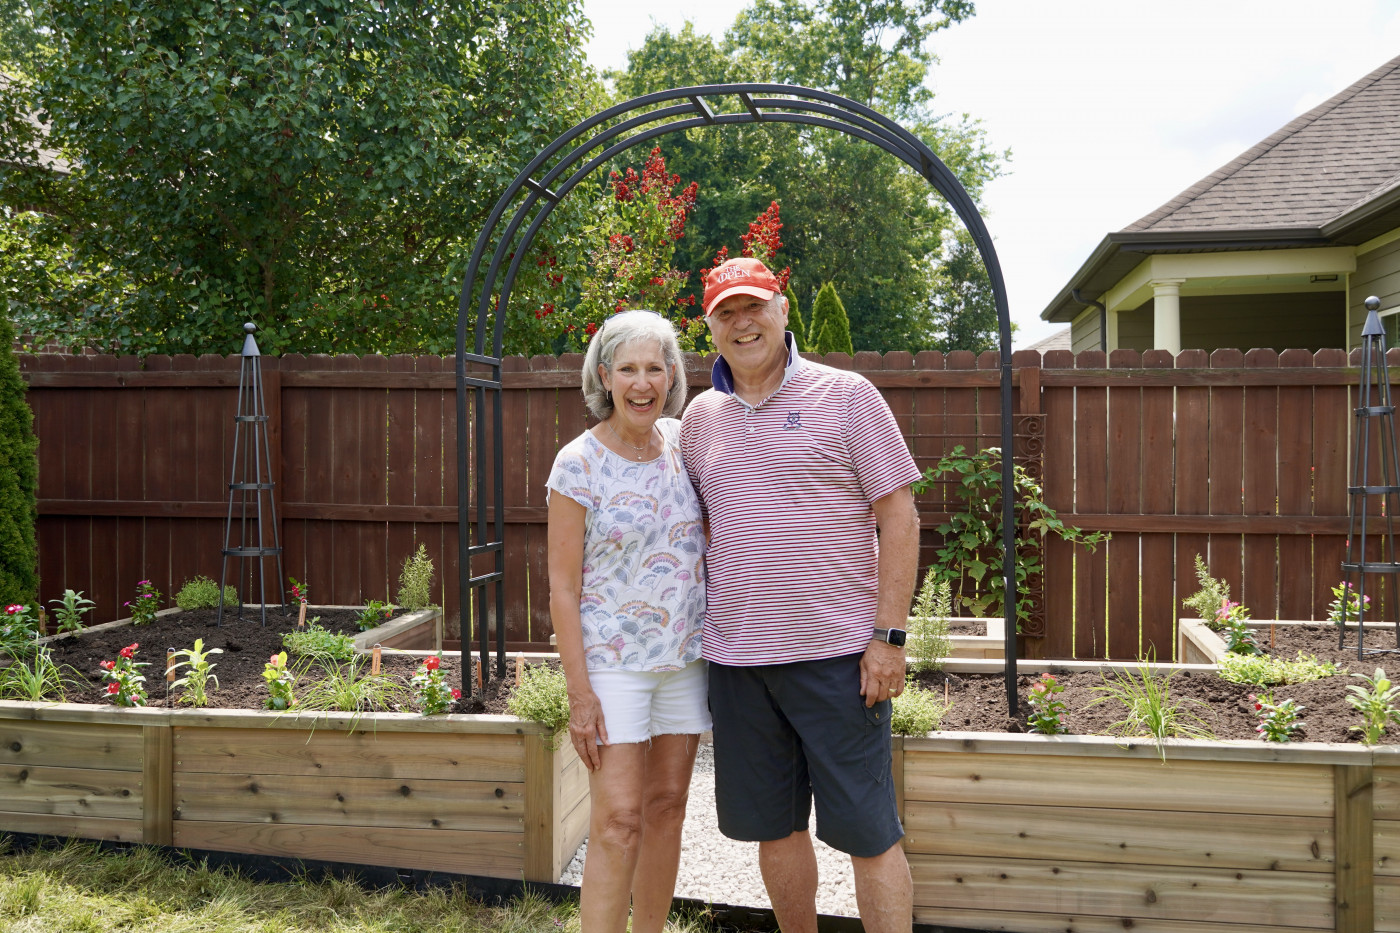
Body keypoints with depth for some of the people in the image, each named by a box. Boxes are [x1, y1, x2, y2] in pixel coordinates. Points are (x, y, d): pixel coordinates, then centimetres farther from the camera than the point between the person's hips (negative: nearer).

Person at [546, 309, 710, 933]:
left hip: (686, 656, 5)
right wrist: (579, 692, -13)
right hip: (613, 660, -5)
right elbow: (562, 585, -10)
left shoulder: (683, 439, 3)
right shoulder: (579, 462, -10)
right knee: (619, 821, -7)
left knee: (667, 807, 12)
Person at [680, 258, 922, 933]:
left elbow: (899, 516, -5)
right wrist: (698, 621, 13)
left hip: (838, 652, -4)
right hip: (735, 657, 5)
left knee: (868, 833, 1)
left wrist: (889, 635, -11)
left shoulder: (845, 396, -2)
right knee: (773, 826, 15)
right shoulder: (701, 416, 11)